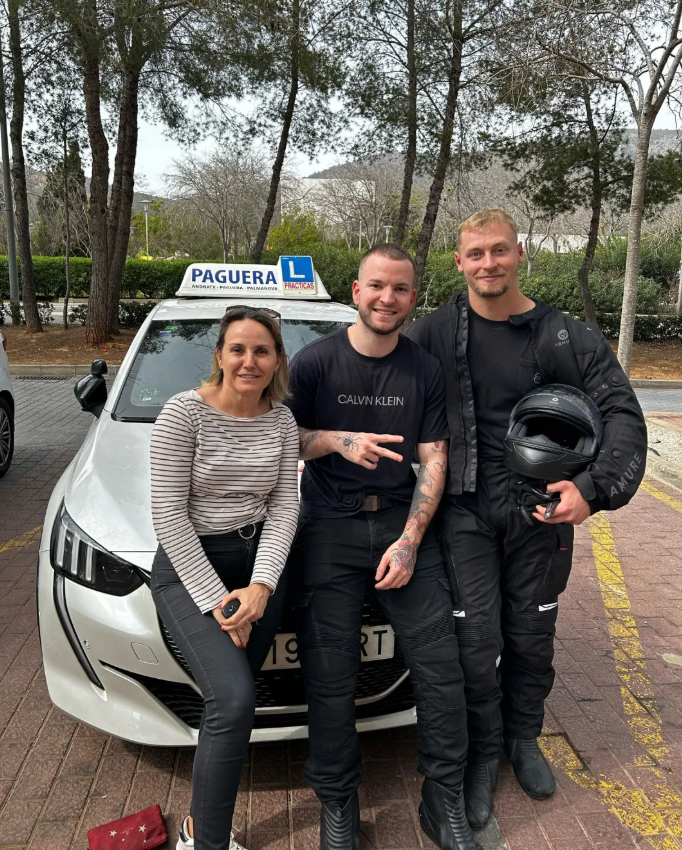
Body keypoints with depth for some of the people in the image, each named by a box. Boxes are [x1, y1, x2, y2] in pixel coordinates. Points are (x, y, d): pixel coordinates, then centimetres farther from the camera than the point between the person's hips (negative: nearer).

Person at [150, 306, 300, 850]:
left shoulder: (281, 419, 3)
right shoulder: (184, 413, -12)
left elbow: (284, 505, 1)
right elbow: (168, 514, -13)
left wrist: (261, 585, -12)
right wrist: (216, 599, -14)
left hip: (260, 560, 4)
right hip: (188, 566, -4)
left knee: (228, 704, 0)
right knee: (234, 700, -19)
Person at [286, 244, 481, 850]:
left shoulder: (426, 370, 5)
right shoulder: (315, 361, -2)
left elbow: (433, 461, 3)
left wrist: (409, 541, -8)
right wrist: (338, 441, -16)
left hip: (404, 523, 2)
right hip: (330, 528, -2)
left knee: (441, 667, 0)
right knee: (331, 679, -1)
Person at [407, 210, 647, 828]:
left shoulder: (567, 337, -1)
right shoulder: (434, 334, -2)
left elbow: (622, 413, -4)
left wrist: (596, 488, -18)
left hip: (542, 511, 2)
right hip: (466, 512, -1)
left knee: (532, 636, 15)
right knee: (476, 642, 0)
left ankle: (524, 737, 43)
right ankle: (482, 753, 27)